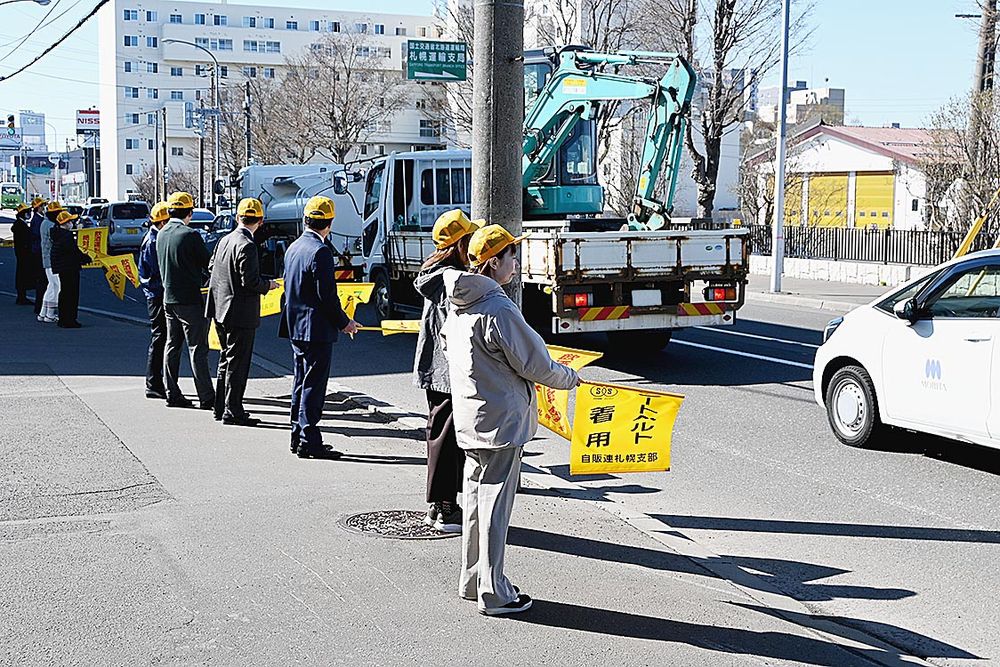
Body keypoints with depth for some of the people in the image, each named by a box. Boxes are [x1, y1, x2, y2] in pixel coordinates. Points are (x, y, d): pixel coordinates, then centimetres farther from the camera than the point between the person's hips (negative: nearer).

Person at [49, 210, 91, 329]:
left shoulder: (57, 234, 11)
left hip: (61, 268, 10)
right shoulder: (67, 235, -19)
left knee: (64, 293, 17)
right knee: (71, 294, -5)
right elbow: (74, 251, -19)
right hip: (70, 268, -10)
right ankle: (69, 320, -4)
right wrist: (86, 258, -5)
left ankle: (63, 319, 24)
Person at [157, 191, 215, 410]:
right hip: (189, 300, -7)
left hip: (168, 298, 7)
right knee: (197, 349, -4)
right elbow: (208, 264, -10)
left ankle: (172, 394, 16)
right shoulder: (190, 235, -16)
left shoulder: (161, 234, 7)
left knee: (172, 345, 13)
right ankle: (206, 398, -1)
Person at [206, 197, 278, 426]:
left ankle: (221, 408, 25)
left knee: (226, 360, 18)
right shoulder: (247, 245, -19)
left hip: (221, 311, 9)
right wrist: (268, 285, -5)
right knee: (237, 363, -1)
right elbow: (250, 281, -23)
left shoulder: (224, 240, 6)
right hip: (241, 313, -9)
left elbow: (211, 268, 15)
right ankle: (232, 412, 4)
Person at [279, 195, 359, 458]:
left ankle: (298, 437, 22)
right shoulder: (320, 251, -17)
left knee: (301, 383, 15)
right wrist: (345, 323, -6)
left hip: (296, 327, 9)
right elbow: (327, 295, -19)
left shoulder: (293, 247, 10)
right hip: (316, 328, -9)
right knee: (313, 386, -4)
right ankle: (309, 442, -1)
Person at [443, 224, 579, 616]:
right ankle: (494, 594, 7)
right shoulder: (499, 309, -21)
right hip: (501, 421, -9)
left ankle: (472, 580, 28)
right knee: (495, 505, -1)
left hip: (471, 418, 9)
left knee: (476, 498, 17)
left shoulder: (460, 305, 7)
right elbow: (536, 365, -16)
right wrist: (570, 378, 2)